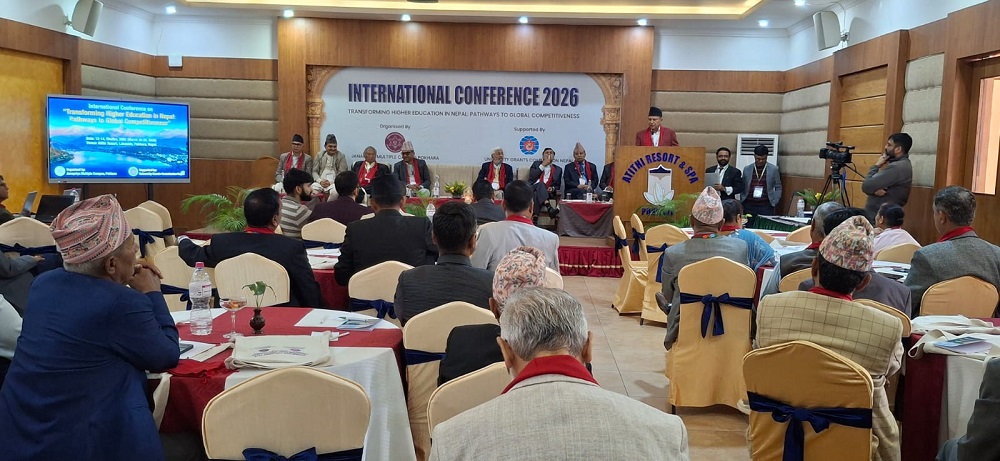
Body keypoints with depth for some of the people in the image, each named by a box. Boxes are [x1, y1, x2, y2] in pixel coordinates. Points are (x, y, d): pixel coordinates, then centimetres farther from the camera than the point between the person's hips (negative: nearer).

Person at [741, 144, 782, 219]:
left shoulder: (773, 169, 2)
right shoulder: (747, 169, 7)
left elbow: (778, 188, 7)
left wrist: (774, 202, -2)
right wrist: (742, 201, 3)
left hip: (766, 206, -1)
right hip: (749, 205, 2)